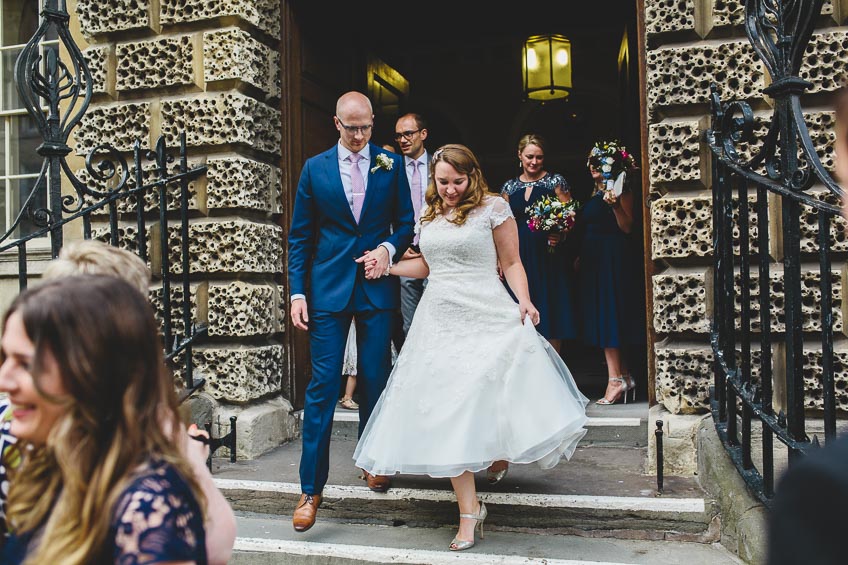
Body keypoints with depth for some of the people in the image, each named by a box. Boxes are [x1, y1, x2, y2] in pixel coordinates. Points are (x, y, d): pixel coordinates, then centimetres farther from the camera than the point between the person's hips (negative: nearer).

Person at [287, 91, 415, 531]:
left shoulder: (390, 166, 6)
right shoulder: (315, 169, 4)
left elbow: (405, 223, 10)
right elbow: (300, 237, 5)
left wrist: (388, 248, -11)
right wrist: (297, 292, -2)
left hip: (377, 288, 1)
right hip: (328, 290, -1)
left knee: (375, 381, 10)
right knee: (321, 387, -2)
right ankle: (311, 490, 5)